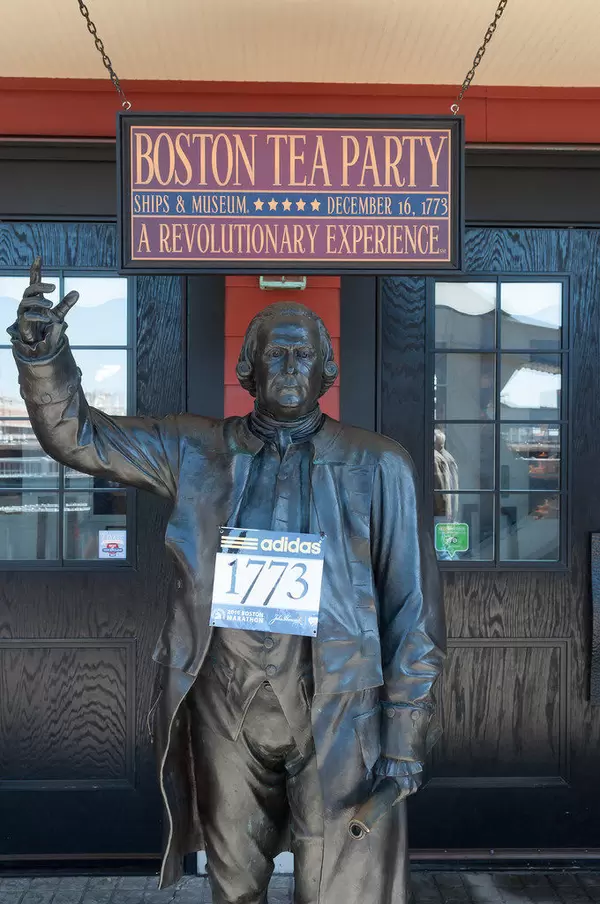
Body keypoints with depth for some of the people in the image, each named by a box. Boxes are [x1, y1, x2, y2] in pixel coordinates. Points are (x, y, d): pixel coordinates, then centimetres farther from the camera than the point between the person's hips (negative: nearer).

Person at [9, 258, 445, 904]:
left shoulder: (376, 467, 0)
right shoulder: (196, 451, 6)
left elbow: (412, 605, 0)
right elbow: (78, 437, 6)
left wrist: (406, 735, -3)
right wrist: (43, 356, -13)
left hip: (334, 704, -2)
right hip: (224, 699, 3)